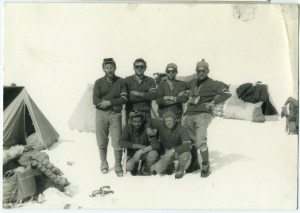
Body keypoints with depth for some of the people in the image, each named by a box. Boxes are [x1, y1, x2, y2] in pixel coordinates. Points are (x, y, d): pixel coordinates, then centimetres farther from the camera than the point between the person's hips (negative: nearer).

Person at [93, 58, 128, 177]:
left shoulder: (120, 82, 4)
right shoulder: (99, 82, 5)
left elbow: (124, 99, -5)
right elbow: (95, 100, -5)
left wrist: (109, 102, -15)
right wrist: (114, 105, -13)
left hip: (115, 115, -1)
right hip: (101, 114, 1)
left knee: (117, 142, -2)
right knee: (102, 142, 7)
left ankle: (118, 166, 11)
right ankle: (103, 163, 25)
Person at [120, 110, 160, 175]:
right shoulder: (127, 128, -13)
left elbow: (156, 144, -27)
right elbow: (122, 143, -27)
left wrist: (140, 152, -35)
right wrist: (140, 146, -31)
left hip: (145, 153, 0)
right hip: (132, 154, 0)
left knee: (154, 154, -32)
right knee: (128, 167, -30)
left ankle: (146, 170, 0)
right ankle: (135, 166, 10)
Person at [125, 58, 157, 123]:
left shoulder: (150, 81, 8)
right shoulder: (127, 80, 4)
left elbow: (153, 95, -8)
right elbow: (126, 98, -10)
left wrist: (137, 93, -11)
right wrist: (146, 96, -8)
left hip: (146, 113, 1)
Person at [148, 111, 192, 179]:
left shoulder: (182, 129, -22)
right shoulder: (161, 125, -14)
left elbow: (188, 145, -34)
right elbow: (149, 121, 0)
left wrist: (173, 150, -42)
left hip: (179, 151, -2)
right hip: (166, 153, 3)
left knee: (186, 154, -38)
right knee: (157, 168, -19)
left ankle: (180, 170, -3)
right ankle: (169, 165, 19)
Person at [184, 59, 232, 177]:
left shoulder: (212, 84, -1)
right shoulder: (192, 83, 15)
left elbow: (227, 93, -8)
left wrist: (213, 102, -12)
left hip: (203, 115, -5)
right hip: (189, 115, 6)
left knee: (200, 141, -16)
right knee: (190, 141, 9)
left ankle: (206, 165, 1)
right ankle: (194, 163, 26)